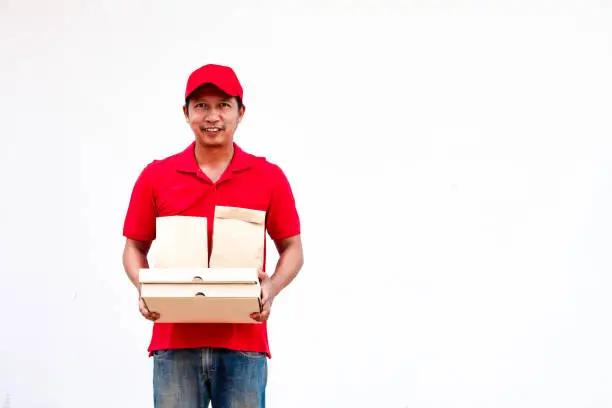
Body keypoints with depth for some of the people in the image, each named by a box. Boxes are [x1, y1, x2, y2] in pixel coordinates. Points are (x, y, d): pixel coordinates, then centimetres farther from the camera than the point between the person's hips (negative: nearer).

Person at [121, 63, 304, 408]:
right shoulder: (156, 177, 5)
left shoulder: (269, 177, 4)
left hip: (243, 343, 0)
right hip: (175, 342, 0)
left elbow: (292, 248, 9)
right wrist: (144, 288, -9)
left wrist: (272, 288, -11)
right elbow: (135, 247, 12)